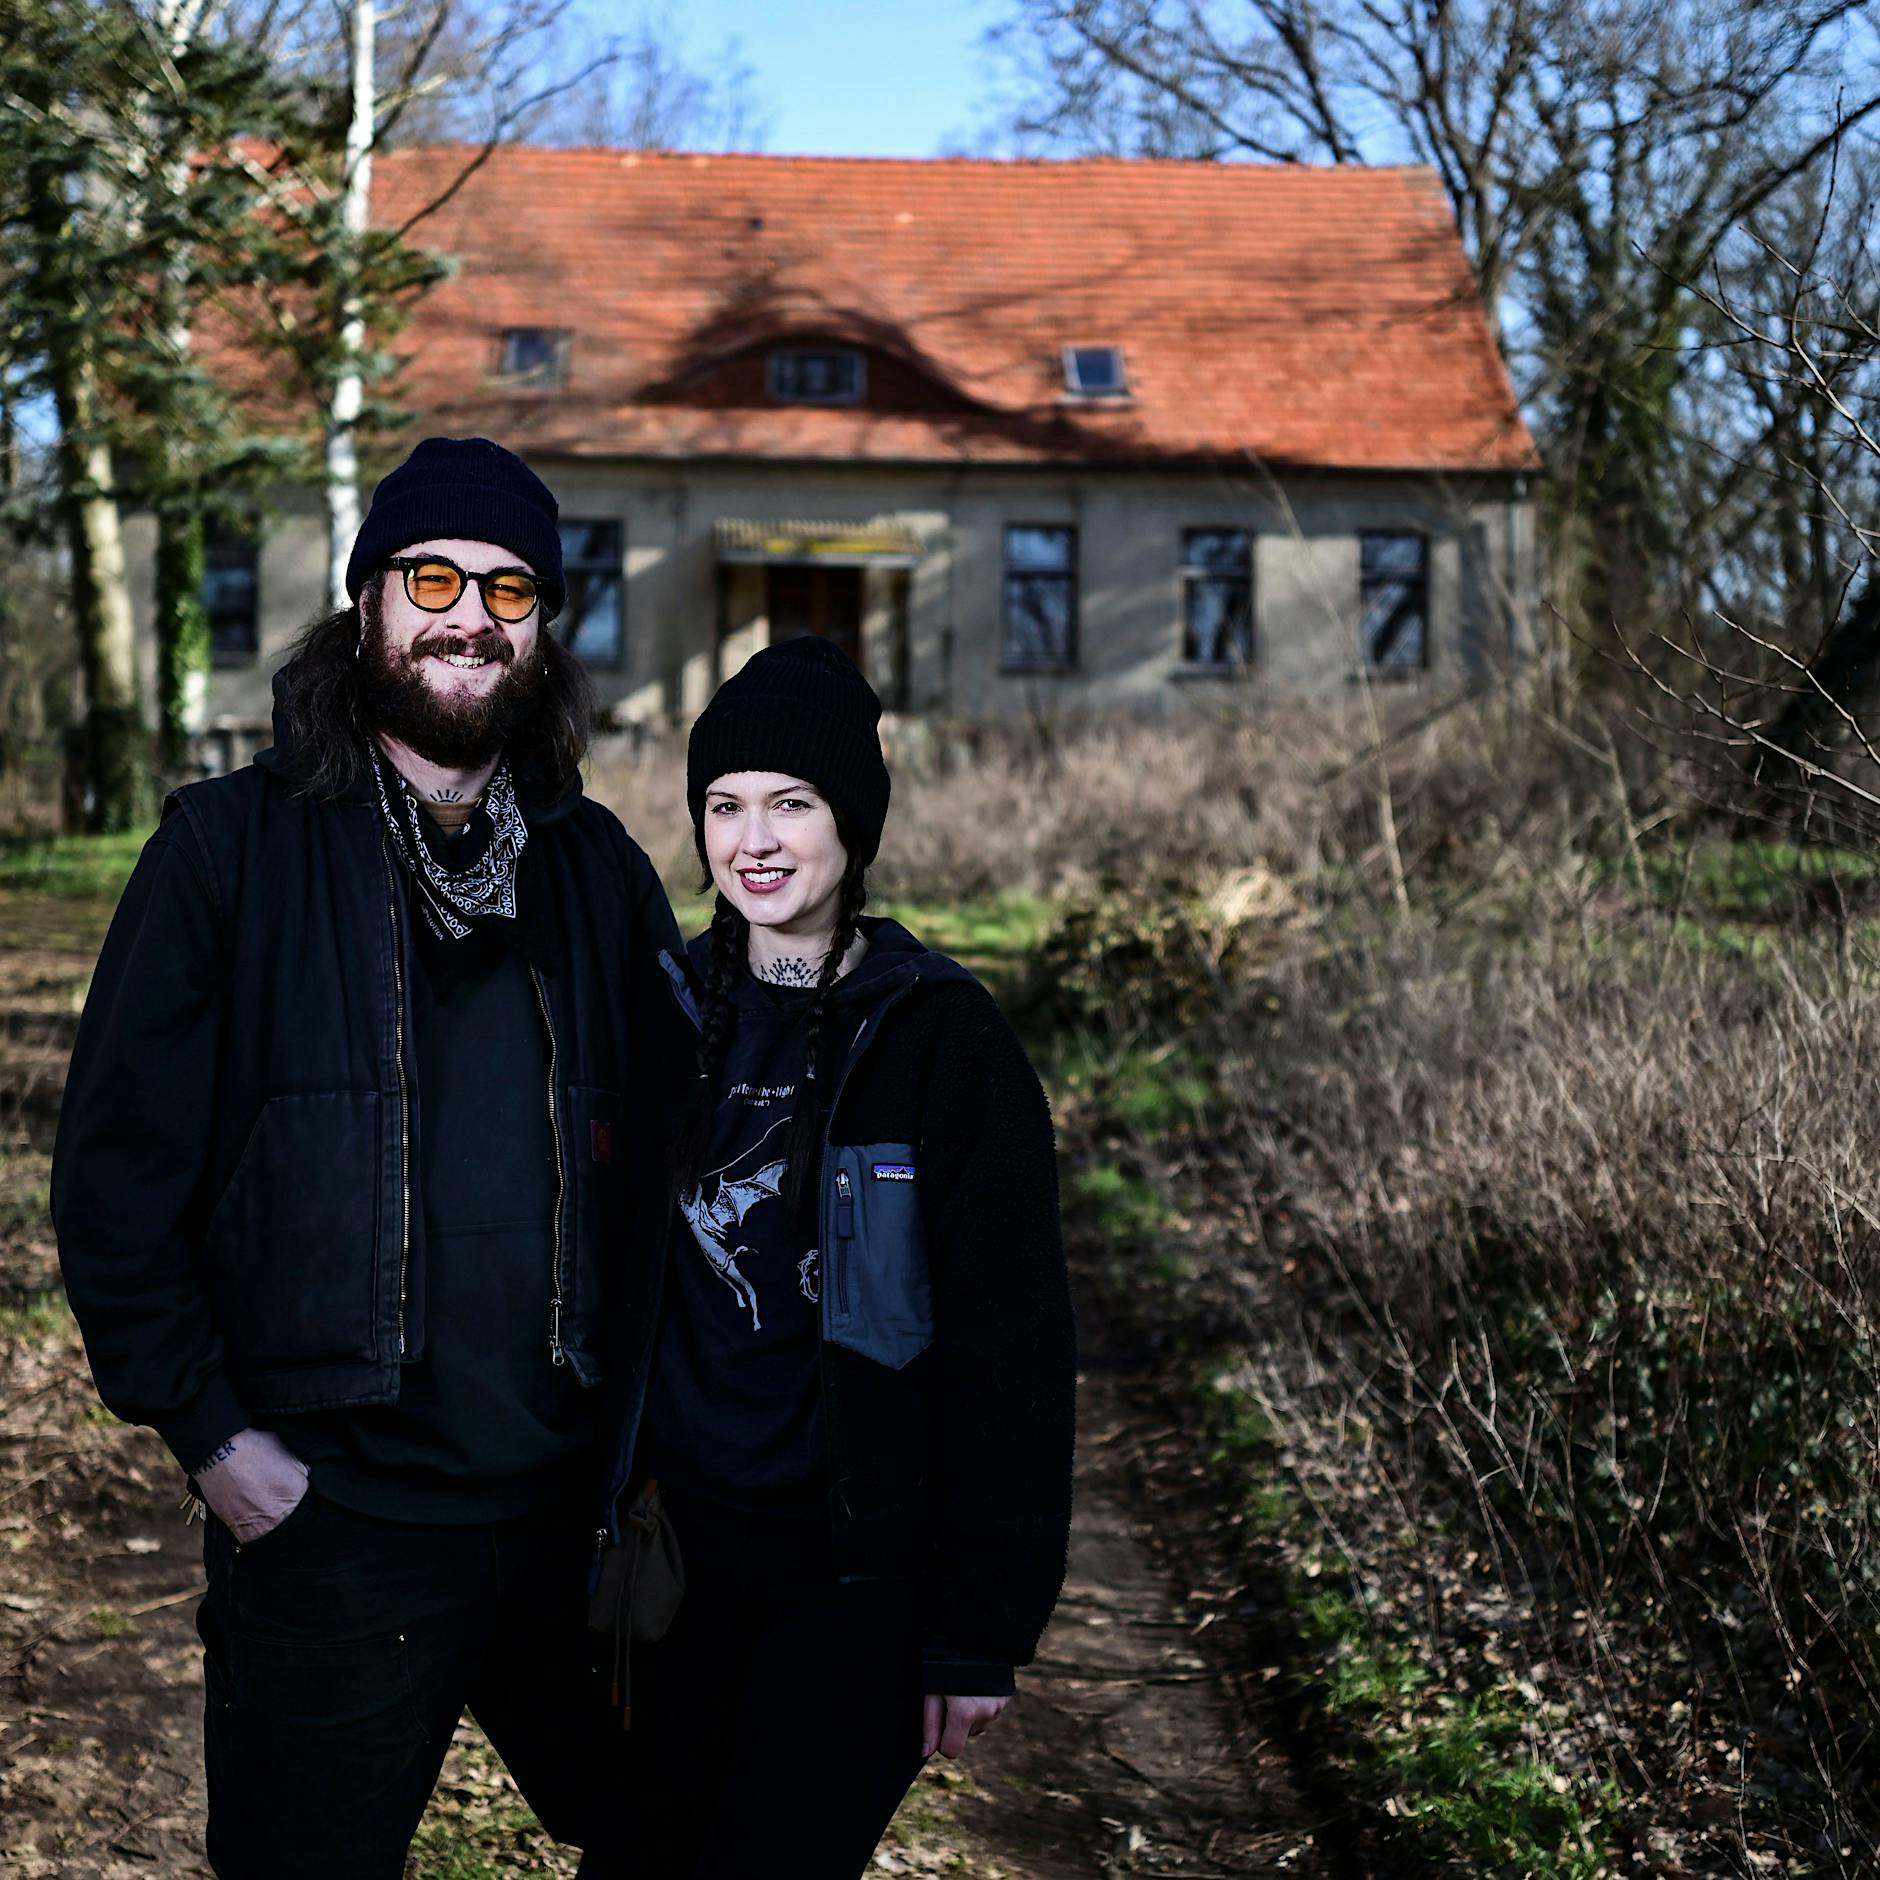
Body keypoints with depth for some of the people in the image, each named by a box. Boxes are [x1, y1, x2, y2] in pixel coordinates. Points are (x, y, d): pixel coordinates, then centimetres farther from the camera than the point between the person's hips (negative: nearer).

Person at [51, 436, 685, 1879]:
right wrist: (210, 1435, -9)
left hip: (576, 1503, 4)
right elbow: (115, 1172, -5)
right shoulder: (232, 845, -3)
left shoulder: (600, 869, 8)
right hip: (320, 1521, -3)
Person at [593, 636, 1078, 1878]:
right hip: (684, 1551, 5)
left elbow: (1009, 1343, -10)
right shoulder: (673, 1012, 4)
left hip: (855, 1581, -4)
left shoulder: (941, 1035, -10)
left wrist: (982, 1627, -11)